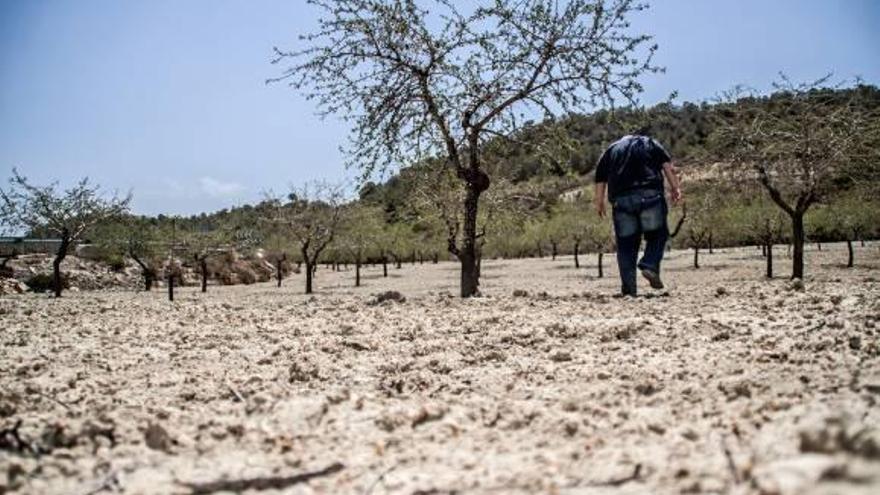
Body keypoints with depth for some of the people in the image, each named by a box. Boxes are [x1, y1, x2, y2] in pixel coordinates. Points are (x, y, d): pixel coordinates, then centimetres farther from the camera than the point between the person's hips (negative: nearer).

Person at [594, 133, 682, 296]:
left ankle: (629, 287, 2)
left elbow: (600, 181, 18)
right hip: (650, 195, -1)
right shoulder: (651, 144, 24)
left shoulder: (610, 151, 27)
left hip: (621, 199, 1)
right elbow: (668, 167, 8)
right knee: (657, 234, 14)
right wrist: (676, 188, 3)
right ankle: (650, 265, -9)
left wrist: (599, 204, 18)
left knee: (626, 244, 6)